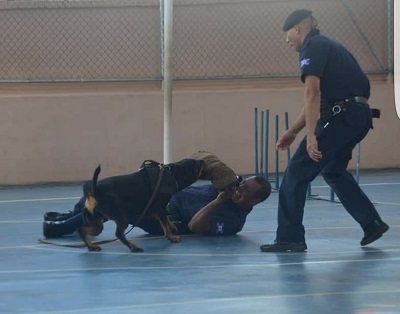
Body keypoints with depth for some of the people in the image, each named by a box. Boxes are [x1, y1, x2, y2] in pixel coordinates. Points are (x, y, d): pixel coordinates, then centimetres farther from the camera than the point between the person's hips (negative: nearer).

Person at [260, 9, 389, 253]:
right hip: (359, 115, 10)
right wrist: (293, 132, 28)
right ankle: (372, 223, 23)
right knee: (333, 171, 27)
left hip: (341, 116, -10)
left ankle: (289, 238, -4)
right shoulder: (326, 46, 25)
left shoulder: (312, 47, -5)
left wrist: (311, 136, -23)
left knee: (297, 173, -4)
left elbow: (312, 93, -17)